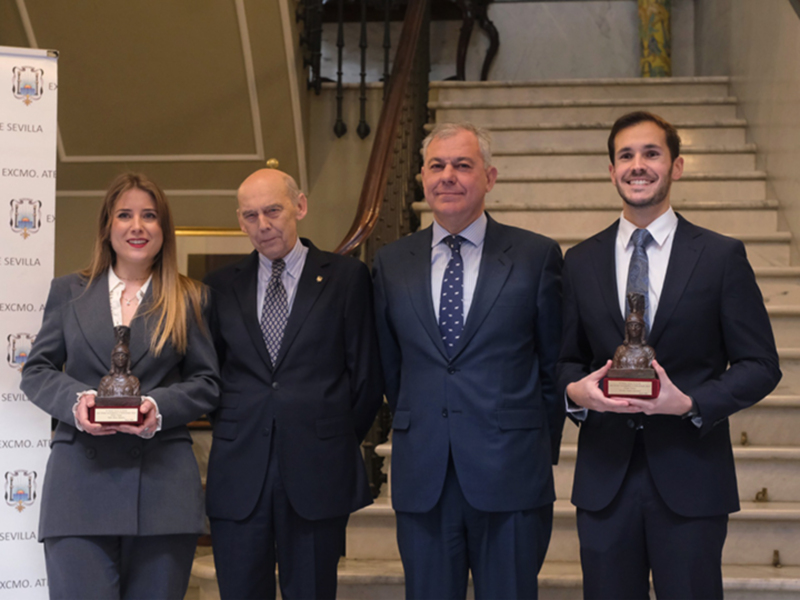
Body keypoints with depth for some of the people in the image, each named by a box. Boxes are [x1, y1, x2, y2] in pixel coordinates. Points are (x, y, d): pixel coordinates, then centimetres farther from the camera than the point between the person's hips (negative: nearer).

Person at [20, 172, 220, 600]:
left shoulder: (188, 299, 11)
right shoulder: (69, 292, 14)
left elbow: (207, 382, 8)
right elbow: (36, 371, 12)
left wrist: (160, 406, -12)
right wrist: (75, 400, -9)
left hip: (163, 483, 0)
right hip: (81, 480, 0)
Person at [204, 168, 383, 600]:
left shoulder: (346, 278, 4)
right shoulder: (220, 287, 11)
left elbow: (366, 377, 4)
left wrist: (336, 444, 5)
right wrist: (230, 436, 7)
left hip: (317, 474, -2)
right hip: (238, 478, 2)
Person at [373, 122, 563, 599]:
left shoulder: (537, 256, 0)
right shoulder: (392, 263, 8)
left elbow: (555, 364, 4)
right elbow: (390, 367, 14)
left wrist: (540, 449, 5)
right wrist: (415, 433, 11)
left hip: (510, 476, -2)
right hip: (421, 478, 2)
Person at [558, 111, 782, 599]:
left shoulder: (722, 257, 0)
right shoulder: (581, 262, 9)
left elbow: (760, 366, -1)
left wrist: (690, 402, -16)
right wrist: (576, 390, -10)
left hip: (690, 481, -2)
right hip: (604, 481, 2)